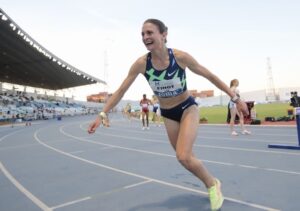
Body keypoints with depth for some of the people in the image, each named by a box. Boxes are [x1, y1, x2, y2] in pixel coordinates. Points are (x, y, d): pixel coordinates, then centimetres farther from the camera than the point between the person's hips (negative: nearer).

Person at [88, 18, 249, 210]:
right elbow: (121, 90, -9)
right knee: (186, 159, 11)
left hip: (188, 108, -3)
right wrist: (102, 115, -11)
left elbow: (210, 76, -11)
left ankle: (212, 184, 11)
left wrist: (235, 98, -9)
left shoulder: (180, 56, -22)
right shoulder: (141, 63, -16)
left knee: (184, 156, -20)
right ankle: (213, 183, 39)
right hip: (168, 114, 3)